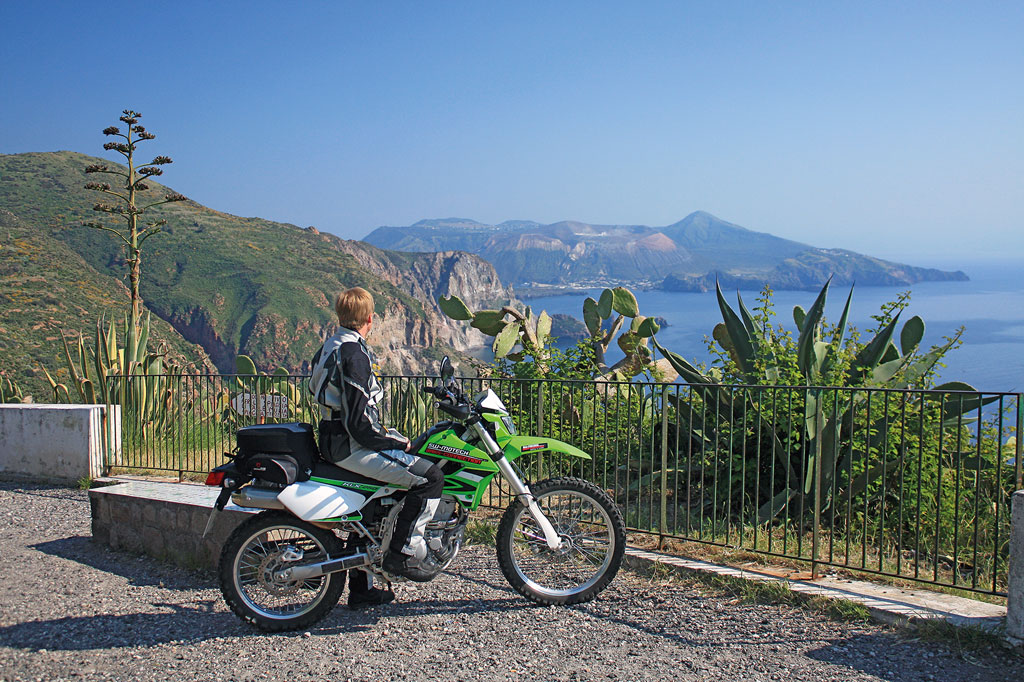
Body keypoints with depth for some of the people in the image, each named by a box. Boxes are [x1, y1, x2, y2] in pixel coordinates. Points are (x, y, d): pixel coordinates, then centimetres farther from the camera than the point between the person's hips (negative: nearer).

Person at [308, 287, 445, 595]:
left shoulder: (329, 347, 13)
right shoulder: (355, 354, -18)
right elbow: (359, 422, -23)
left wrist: (387, 434, 20)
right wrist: (397, 442, -11)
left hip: (334, 439, 11)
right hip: (351, 447, -11)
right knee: (429, 476, -15)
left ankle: (361, 582, 33)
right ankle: (402, 552, -11)